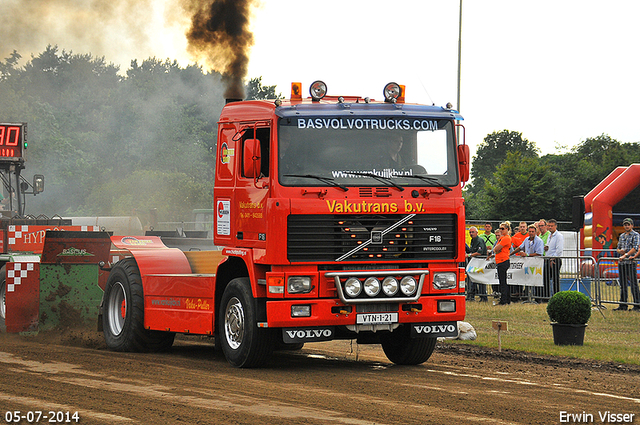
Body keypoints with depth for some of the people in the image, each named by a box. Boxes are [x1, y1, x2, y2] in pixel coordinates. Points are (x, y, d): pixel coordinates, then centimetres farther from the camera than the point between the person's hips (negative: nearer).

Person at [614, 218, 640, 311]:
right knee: (623, 285, 8)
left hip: (630, 262, -7)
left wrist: (625, 255, -22)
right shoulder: (621, 236, 19)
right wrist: (620, 251, -2)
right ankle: (623, 305, 12)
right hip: (621, 262, 7)